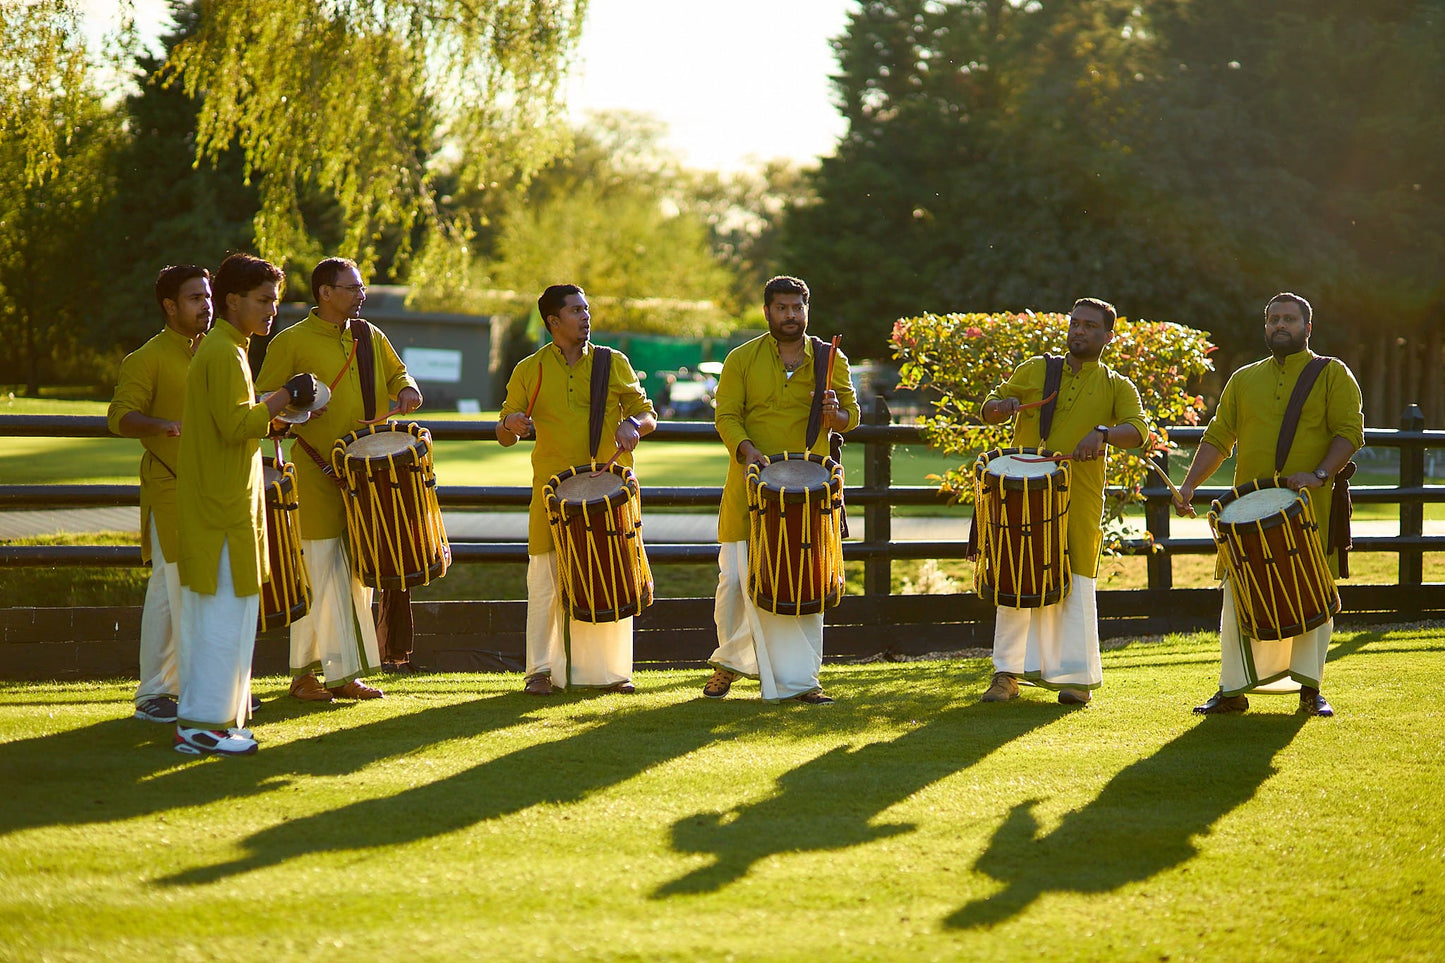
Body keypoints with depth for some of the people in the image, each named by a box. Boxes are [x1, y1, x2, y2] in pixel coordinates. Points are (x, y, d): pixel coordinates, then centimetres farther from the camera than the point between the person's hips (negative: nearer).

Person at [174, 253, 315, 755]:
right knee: (228, 611, -8)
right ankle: (204, 724, -6)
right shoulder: (224, 354, -15)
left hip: (208, 502, 11)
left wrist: (271, 406, 12)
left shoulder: (218, 350, 17)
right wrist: (284, 397, -15)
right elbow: (236, 425, -23)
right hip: (225, 506, -11)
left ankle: (198, 719, 17)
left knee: (207, 612, 12)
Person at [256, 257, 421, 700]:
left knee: (358, 574, 7)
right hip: (317, 473, -6)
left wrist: (406, 390, 5)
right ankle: (304, 673, 1)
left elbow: (397, 373, 27)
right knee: (320, 571, -7)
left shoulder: (370, 337, 12)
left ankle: (345, 674, 14)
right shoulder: (291, 342, -4)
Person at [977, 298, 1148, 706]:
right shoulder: (1035, 370, 12)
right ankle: (1007, 674, 9)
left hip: (1079, 500, -2)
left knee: (1076, 584, -1)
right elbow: (989, 410, 16)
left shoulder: (1117, 387, 7)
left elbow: (1138, 430, -10)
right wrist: (1000, 406, -9)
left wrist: (1103, 434, -30)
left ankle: (1078, 676, 7)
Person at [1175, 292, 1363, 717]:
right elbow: (1218, 439, 16)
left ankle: (1310, 689, 9)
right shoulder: (1244, 380, 16)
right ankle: (1233, 689, 6)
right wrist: (1188, 486, 3)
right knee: (1238, 598, 0)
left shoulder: (1332, 375, 6)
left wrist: (1320, 474, -19)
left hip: (1311, 510, -3)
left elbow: (1350, 431, -4)